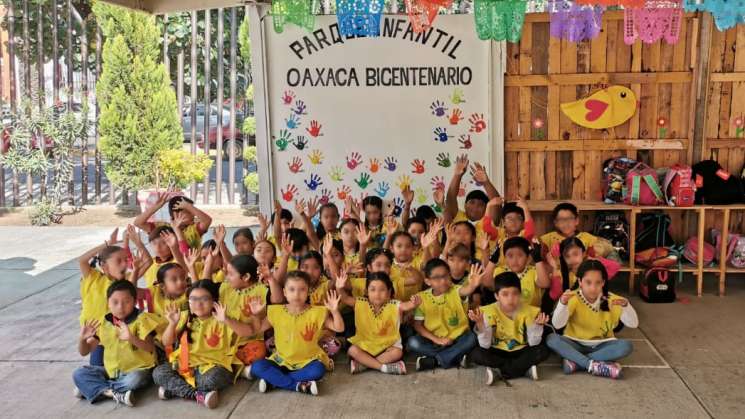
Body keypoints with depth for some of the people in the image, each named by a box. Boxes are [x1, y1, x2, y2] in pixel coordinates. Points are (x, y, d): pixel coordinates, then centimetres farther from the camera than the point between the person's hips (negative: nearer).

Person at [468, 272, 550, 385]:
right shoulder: (490, 311, -18)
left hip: (520, 351, 1)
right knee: (476, 353, -30)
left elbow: (533, 343, -14)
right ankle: (525, 368, -19)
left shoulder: (528, 311, -15)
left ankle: (499, 372, -19)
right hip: (498, 352, 0)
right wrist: (480, 324, -38)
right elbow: (485, 345, -22)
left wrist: (537, 325, -32)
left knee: (542, 351, -26)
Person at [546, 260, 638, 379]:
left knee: (626, 346, -28)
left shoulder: (611, 299, -8)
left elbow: (633, 324, -13)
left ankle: (575, 361, -26)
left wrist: (626, 306, -33)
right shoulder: (574, 299, -14)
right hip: (576, 344, -2)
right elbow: (557, 325, -25)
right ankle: (592, 365, -33)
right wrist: (563, 303, -43)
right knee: (551, 339, -29)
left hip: (601, 345, 2)